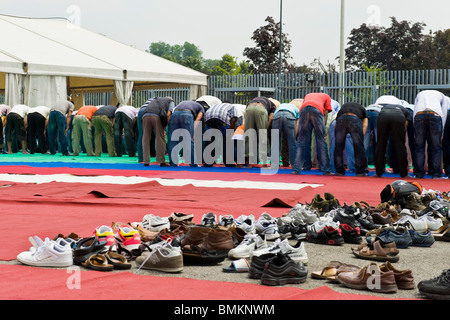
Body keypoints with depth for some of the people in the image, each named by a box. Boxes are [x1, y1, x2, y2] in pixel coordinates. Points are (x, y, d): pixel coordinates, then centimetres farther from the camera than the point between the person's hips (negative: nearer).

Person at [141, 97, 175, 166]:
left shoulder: (155, 100, 40)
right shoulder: (171, 102, 27)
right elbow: (168, 114, 8)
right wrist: (164, 128, 12)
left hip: (145, 116, 4)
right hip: (157, 116, -4)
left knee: (146, 139, 9)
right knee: (160, 139, 4)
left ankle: (146, 161, 8)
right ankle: (161, 161, 3)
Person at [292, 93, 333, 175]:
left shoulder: (308, 95, 41)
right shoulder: (326, 96, 33)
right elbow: (325, 114, 22)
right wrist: (324, 129, 22)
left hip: (304, 109, 2)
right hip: (317, 110, -2)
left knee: (301, 140, 8)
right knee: (321, 140, 5)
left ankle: (296, 169, 3)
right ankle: (325, 170, 5)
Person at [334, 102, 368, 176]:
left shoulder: (344, 106, 43)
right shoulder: (362, 109, 38)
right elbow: (364, 125, 19)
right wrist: (361, 136, 10)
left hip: (341, 119, 2)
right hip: (355, 119, -2)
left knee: (338, 146, 13)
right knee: (358, 147, 8)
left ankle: (339, 171, 17)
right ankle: (360, 172, 13)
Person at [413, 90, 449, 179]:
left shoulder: (420, 94, 38)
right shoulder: (442, 96, 34)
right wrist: (440, 135, 20)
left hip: (419, 115, 1)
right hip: (435, 115, -1)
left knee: (419, 146, 7)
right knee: (436, 147, 6)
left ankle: (419, 174, 3)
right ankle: (436, 174, 3)